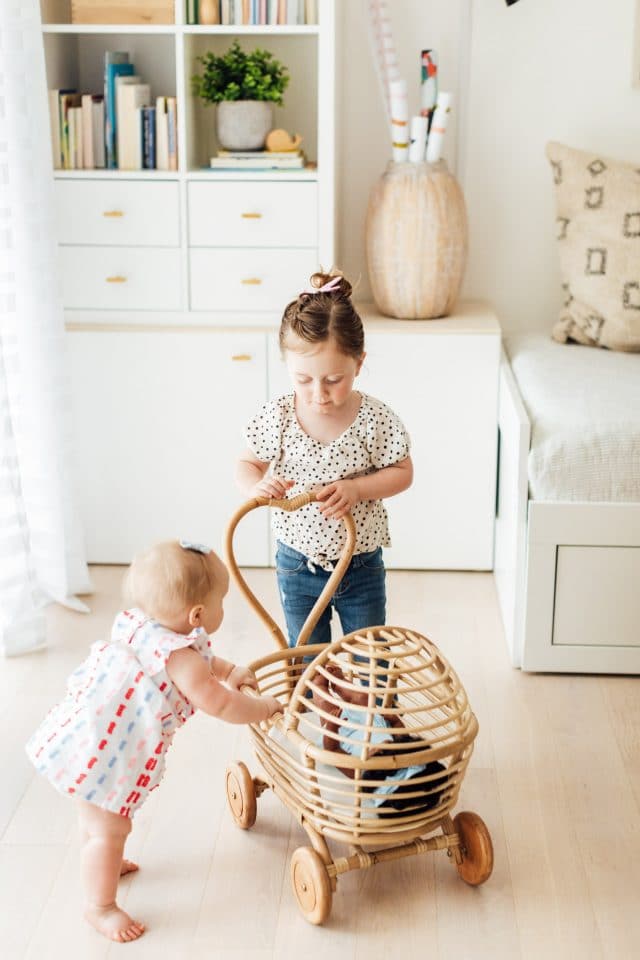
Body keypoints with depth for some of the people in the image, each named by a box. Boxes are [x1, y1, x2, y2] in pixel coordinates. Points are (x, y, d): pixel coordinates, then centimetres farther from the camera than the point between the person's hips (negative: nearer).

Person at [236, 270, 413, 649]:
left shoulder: (376, 419, -17)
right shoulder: (277, 418, -14)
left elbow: (402, 473, -6)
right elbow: (248, 465, -2)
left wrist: (356, 487, -25)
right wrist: (258, 485, -26)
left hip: (362, 566, -1)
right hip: (298, 565, 1)